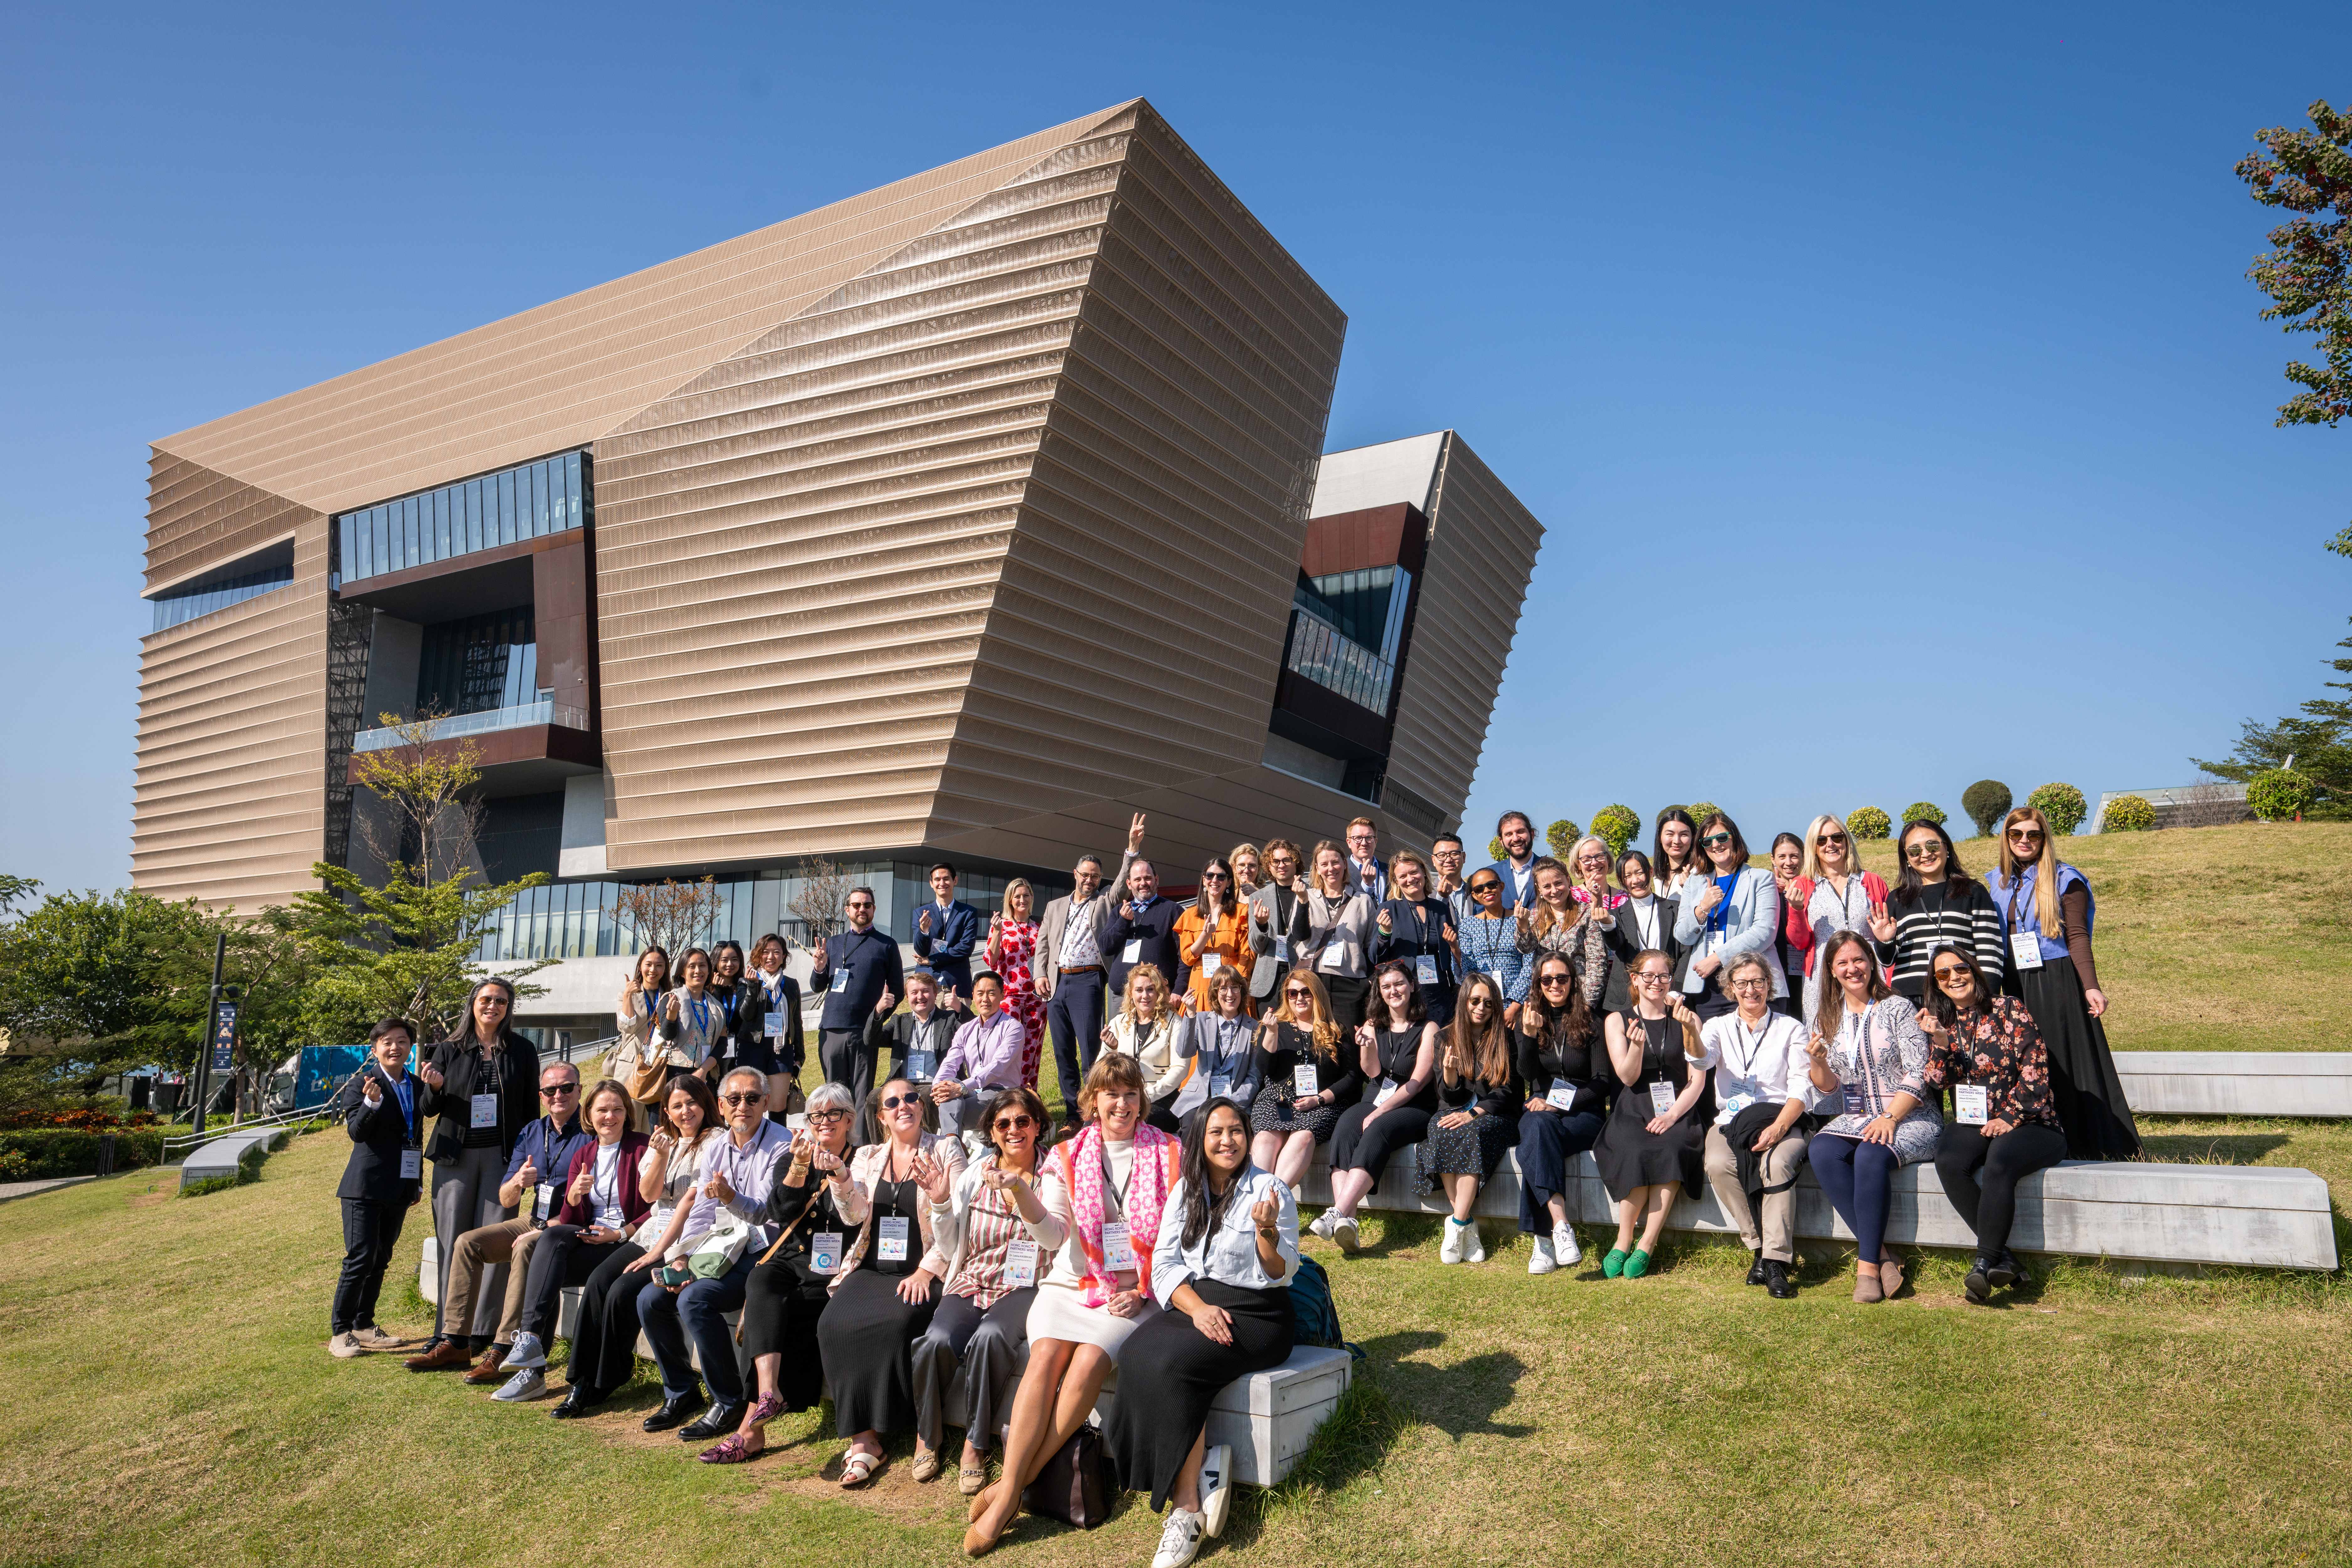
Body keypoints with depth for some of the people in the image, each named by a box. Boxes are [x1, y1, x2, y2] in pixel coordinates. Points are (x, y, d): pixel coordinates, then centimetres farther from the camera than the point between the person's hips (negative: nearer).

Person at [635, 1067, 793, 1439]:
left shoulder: (782, 1147, -11)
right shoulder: (717, 1150, 12)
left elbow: (768, 1215, -17)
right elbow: (700, 1213, 13)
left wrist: (731, 1198, -35)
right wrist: (681, 1258, -3)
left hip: (760, 1254, -8)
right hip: (719, 1251, 8)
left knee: (695, 1300, -27)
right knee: (650, 1299, -5)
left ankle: (730, 1404, -12)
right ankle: (679, 1392, 14)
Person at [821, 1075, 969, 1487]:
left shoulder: (945, 1150, 5)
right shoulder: (867, 1157, 16)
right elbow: (855, 1213, 1)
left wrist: (928, 1269, -11)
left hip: (921, 1271, -3)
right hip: (871, 1269, 4)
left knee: (901, 1322, -32)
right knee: (835, 1324, -24)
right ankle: (863, 1437, -15)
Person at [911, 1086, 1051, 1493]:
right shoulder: (976, 1173, 11)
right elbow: (951, 1246, 13)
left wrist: (1021, 1190, -29)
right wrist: (941, 1201, -3)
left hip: (1022, 1286, -3)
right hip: (971, 1283, 3)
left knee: (990, 1338, -35)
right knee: (938, 1342, -28)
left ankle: (976, 1444, -13)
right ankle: (928, 1434, 1)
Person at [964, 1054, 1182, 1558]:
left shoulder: (1169, 1154, 4)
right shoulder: (1068, 1156, 8)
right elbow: (1054, 1235, -2)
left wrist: (1144, 1290, -7)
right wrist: (1025, 1202, -22)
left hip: (1137, 1293, -2)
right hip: (1072, 1284, 2)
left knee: (1090, 1361, -26)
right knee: (1047, 1353, -26)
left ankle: (1011, 1487, -19)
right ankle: (1010, 1491, -23)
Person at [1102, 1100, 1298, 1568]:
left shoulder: (1270, 1190, -3)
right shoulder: (1185, 1191, 11)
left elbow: (1280, 1275, -5)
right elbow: (1165, 1263, 6)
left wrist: (1268, 1230, -25)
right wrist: (1198, 1307, -12)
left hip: (1256, 1315, -5)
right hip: (1192, 1306, 5)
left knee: (1172, 1364, -30)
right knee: (1139, 1356, -27)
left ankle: (1185, 1509, -20)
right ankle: (1204, 1465, -18)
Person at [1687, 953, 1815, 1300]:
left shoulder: (1791, 1028, 9)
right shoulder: (1719, 1026, 13)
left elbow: (1801, 1089, 0)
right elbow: (1702, 1060, -10)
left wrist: (1778, 1127, -18)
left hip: (1784, 1120, -2)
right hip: (1731, 1121, 2)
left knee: (1777, 1163, -34)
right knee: (1718, 1165, -30)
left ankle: (1776, 1261, -27)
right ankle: (1759, 1246, -15)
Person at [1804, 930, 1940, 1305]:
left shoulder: (1899, 1008, -2)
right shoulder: (1828, 1020, 12)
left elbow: (1919, 1074, -9)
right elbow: (1829, 1085, 12)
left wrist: (1890, 1118, -19)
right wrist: (1818, 1062, -10)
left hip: (1910, 1117, -4)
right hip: (1856, 1118, 4)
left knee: (1871, 1155, -35)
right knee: (1821, 1152, -28)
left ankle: (1868, 1264, -25)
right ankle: (1880, 1252, -23)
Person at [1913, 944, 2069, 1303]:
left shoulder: (2010, 1011, -1)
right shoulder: (1940, 1023, 11)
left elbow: (2035, 1071, -6)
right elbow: (1935, 1086, 3)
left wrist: (2009, 1119, -12)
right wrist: (1941, 1043, -12)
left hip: (2026, 1124, -4)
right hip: (1970, 1124, 4)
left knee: (1999, 1162, -35)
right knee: (1948, 1161, -29)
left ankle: (1984, 1263, -28)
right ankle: (2003, 1258, -24)